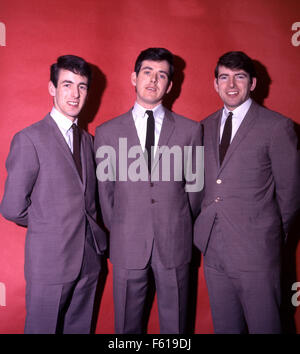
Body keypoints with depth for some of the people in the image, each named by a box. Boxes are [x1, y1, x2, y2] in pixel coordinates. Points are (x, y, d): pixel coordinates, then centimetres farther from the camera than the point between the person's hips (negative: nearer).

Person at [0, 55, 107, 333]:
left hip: (88, 258, 6)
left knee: (80, 328, 17)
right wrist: (48, 226, 2)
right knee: (43, 328, 11)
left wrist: (90, 227, 3)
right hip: (49, 261, -5)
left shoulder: (87, 140, 10)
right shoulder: (29, 139, -10)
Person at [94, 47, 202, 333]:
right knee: (127, 323, 15)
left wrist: (182, 230, 11)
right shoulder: (107, 132, 2)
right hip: (127, 246, 0)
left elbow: (193, 185, 8)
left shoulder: (190, 130, 2)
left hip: (175, 245, 0)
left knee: (174, 323, 15)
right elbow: (104, 190, 7)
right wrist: (117, 231, 11)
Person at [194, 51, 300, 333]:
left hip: (256, 251, -4)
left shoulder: (277, 127, -6)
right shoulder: (206, 127, 10)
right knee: (224, 325, 18)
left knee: (264, 325, 8)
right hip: (213, 249, 5)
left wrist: (275, 235, 4)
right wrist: (206, 227, 7)